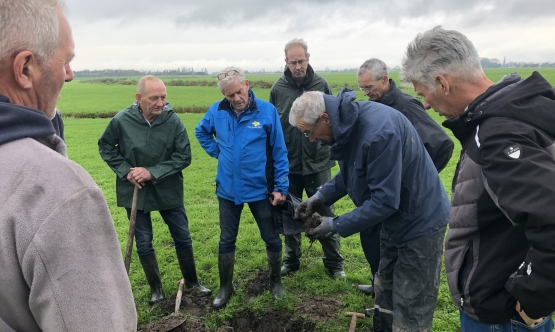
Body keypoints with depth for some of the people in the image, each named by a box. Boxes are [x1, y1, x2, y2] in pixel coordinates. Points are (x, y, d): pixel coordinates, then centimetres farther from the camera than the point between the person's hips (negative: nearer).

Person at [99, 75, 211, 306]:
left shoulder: (173, 120, -17)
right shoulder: (122, 120, -14)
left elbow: (184, 156, -14)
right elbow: (105, 147, 2)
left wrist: (153, 172, -21)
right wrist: (125, 171, -10)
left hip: (168, 190, 0)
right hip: (135, 192, 0)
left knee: (183, 238, 11)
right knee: (144, 243, 11)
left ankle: (192, 282, 32)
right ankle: (156, 289, 30)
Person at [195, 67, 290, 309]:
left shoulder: (267, 111, -13)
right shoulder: (217, 111, -6)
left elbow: (279, 152, -9)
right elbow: (201, 131, 16)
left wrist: (281, 186, -9)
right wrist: (217, 151, 2)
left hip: (260, 188, -2)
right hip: (228, 189, 2)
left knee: (272, 238, 12)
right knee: (226, 240, 13)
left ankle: (275, 281, 36)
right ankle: (225, 287, 33)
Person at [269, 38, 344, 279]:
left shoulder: (321, 85, -3)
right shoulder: (278, 89, -1)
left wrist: (333, 152, -1)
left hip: (317, 164, -1)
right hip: (288, 165, 1)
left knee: (326, 214, 8)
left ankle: (334, 263, 23)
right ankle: (291, 259, 31)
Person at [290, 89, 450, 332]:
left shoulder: (378, 132, -34)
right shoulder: (347, 123, -5)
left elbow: (384, 200, -30)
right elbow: (350, 173, 10)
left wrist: (336, 225, -22)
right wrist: (320, 197, -4)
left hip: (420, 220, -9)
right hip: (395, 218, 9)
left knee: (410, 311, 3)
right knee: (385, 291, 24)